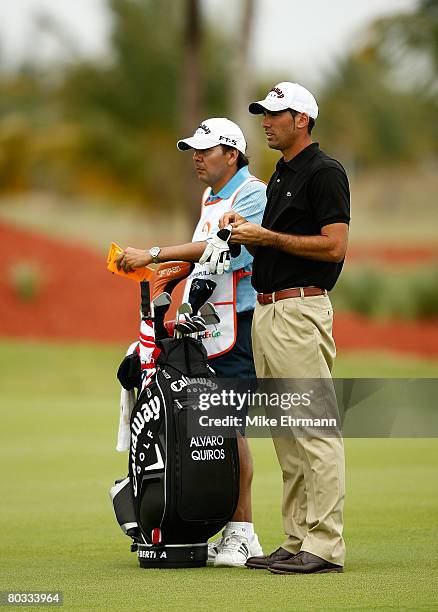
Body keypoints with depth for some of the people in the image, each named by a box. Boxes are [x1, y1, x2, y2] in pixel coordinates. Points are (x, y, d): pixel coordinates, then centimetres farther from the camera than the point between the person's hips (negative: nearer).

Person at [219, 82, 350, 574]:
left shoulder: (324, 173, -9)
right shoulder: (279, 176, 20)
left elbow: (333, 246, -17)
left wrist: (266, 236, -15)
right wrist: (247, 233, 5)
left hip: (301, 308, -10)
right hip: (266, 310, 10)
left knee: (315, 429, -10)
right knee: (285, 434, 10)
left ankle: (324, 546, -11)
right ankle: (297, 542, 14)